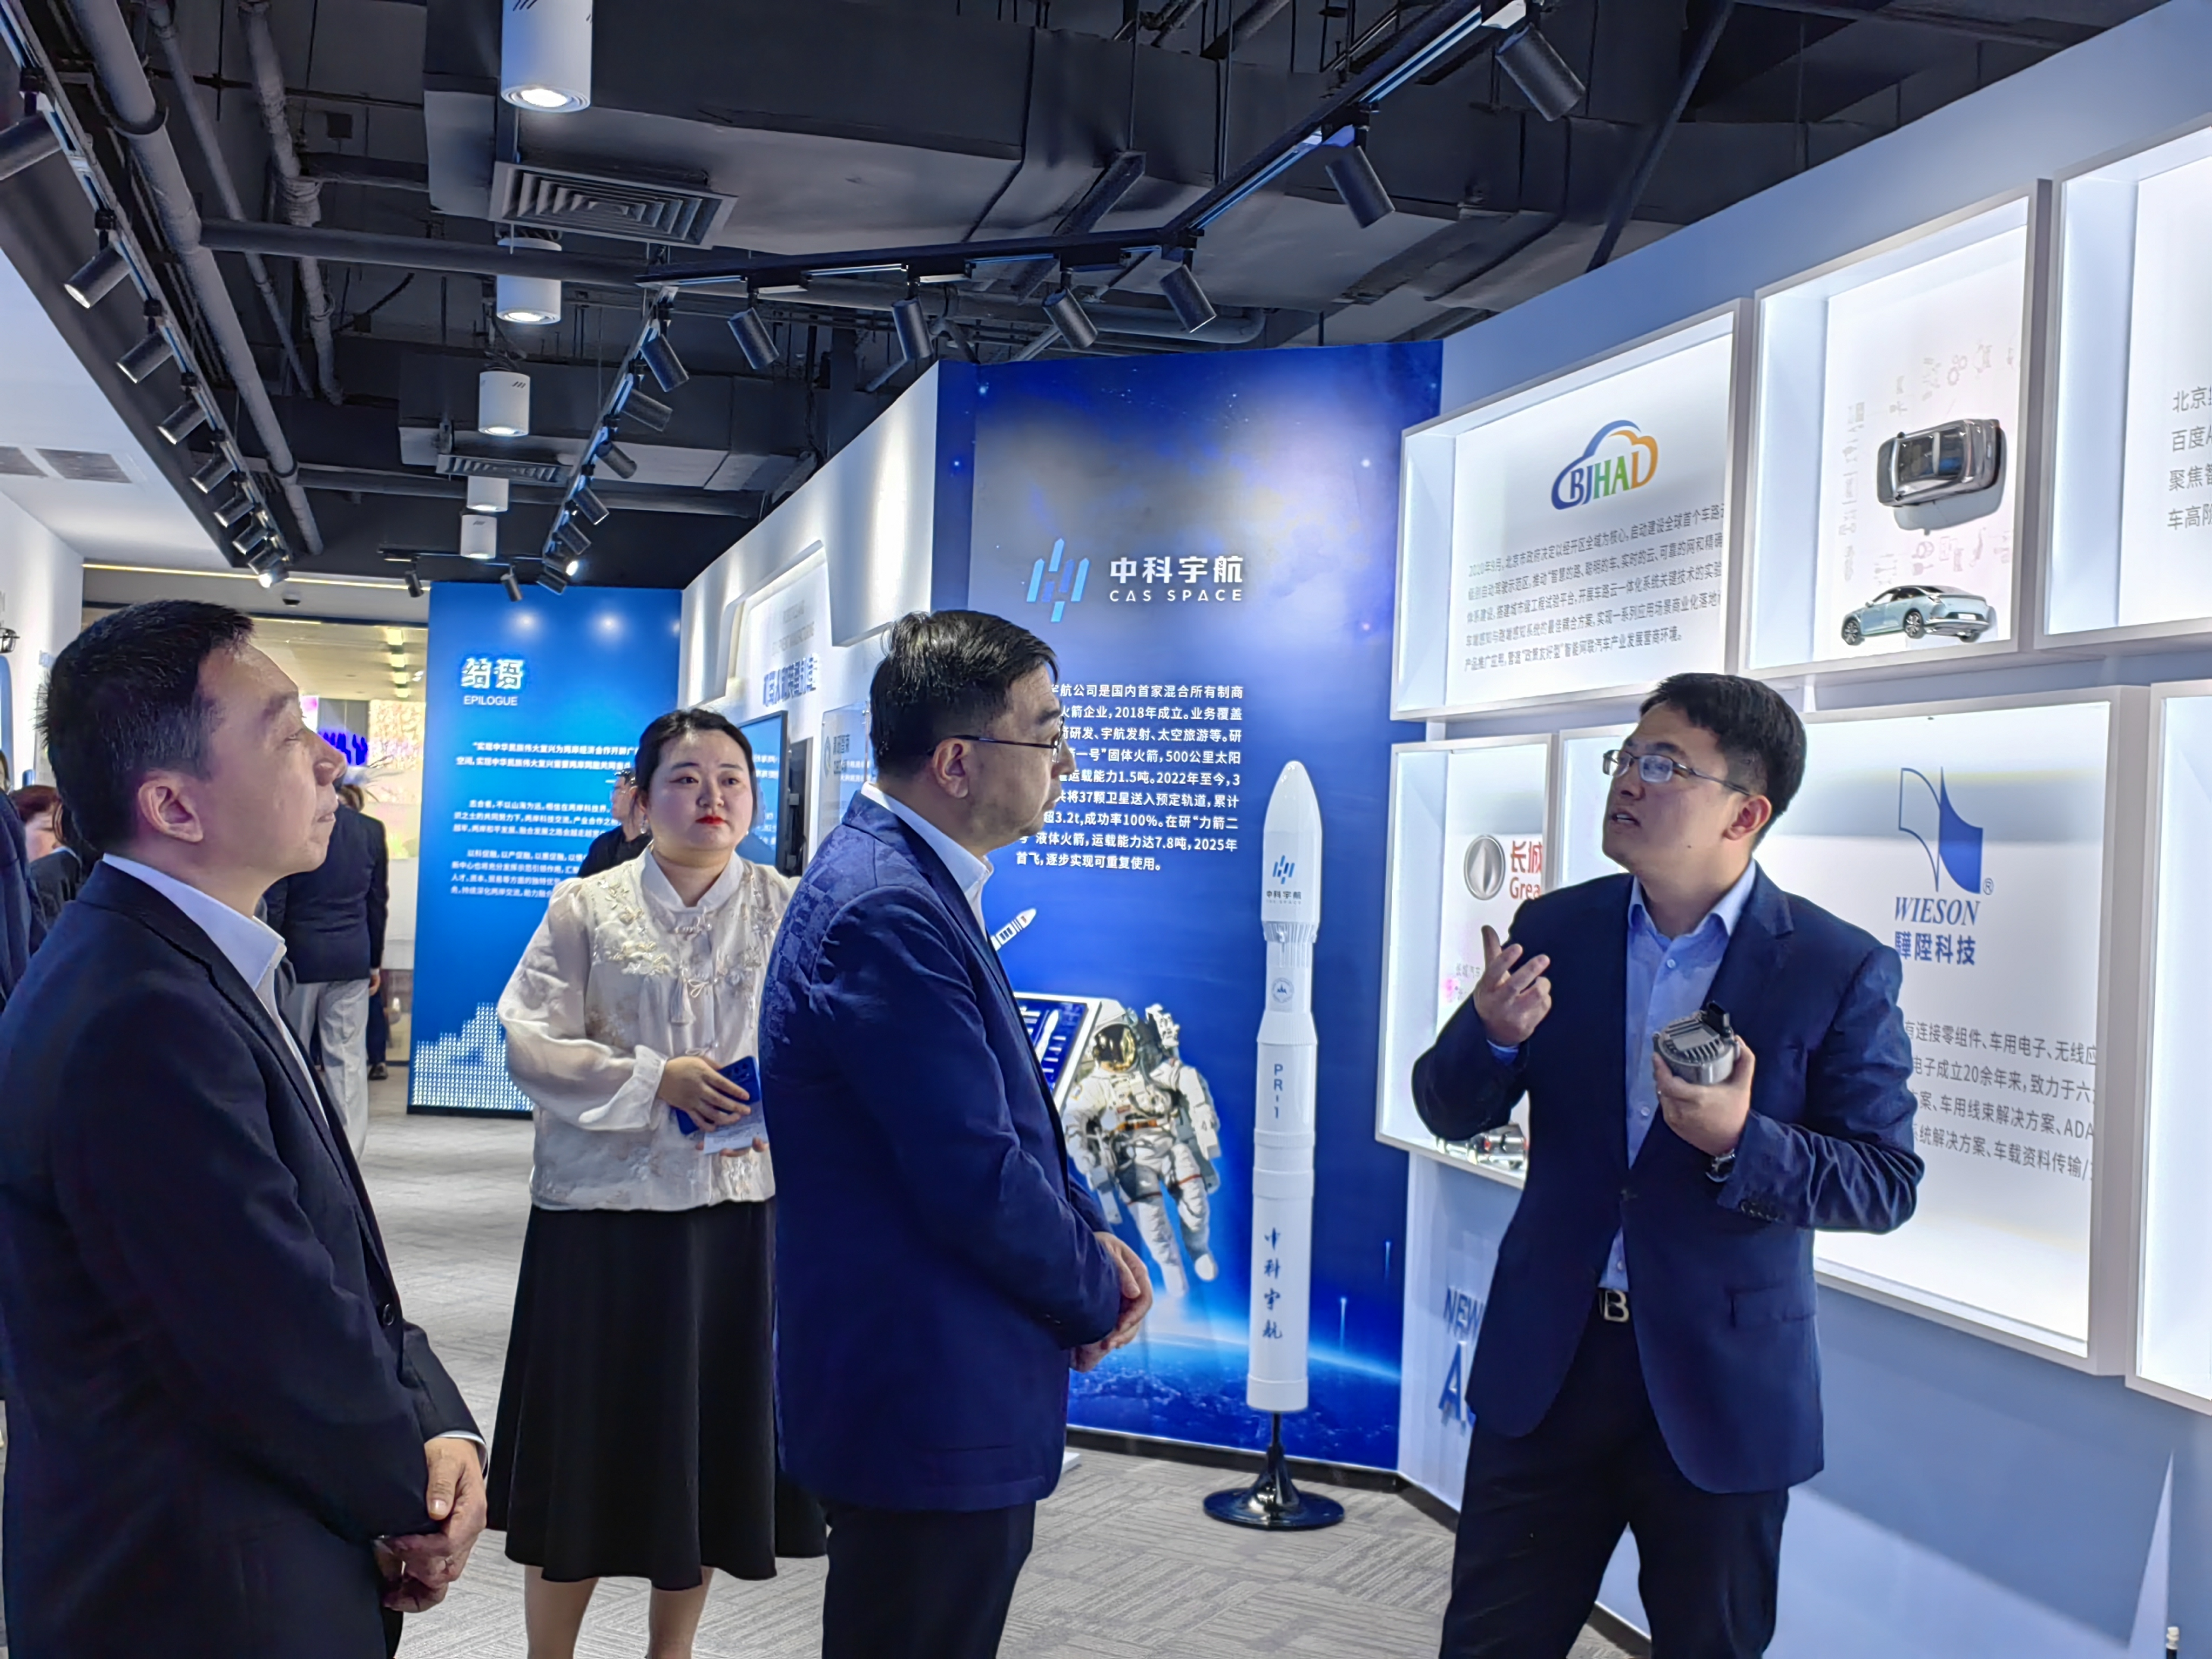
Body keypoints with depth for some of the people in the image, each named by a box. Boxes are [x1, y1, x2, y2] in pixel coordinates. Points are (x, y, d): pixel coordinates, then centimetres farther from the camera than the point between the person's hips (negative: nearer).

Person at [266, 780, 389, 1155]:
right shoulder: (371, 831, 1)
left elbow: (274, 903, -10)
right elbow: (377, 903, 7)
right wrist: (375, 962, 16)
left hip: (301, 955, -3)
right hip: (352, 959, 3)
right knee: (348, 1057, 4)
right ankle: (348, 1149, 4)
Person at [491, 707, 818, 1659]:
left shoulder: (790, 912, 4)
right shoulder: (586, 908, 1)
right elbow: (529, 1044, -5)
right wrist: (657, 1080, -16)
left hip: (741, 1207, 2)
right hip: (605, 1207, -1)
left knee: (711, 1439, 11)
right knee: (589, 1441, 5)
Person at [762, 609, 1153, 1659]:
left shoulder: (915, 883, 9)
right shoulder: (886, 911, -25)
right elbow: (978, 1179, -26)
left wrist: (1087, 1234, 2)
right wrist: (1098, 1296, -9)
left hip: (942, 1400, 10)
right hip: (928, 1408, -10)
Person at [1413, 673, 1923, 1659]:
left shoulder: (1841, 971, -10)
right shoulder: (1554, 931, 0)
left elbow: (1886, 1182, -10)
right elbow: (1450, 1113, 3)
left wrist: (1742, 1142, -27)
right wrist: (1493, 1035, -19)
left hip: (1724, 1386, -2)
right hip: (1544, 1363, 3)